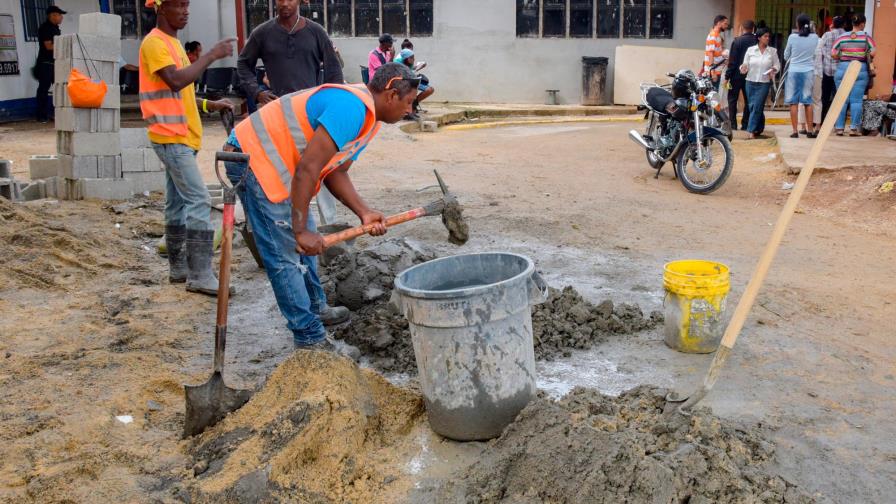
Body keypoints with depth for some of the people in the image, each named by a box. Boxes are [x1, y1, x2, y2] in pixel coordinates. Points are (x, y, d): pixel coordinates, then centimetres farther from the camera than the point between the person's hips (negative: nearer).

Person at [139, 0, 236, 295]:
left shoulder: (172, 42, 18)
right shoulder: (154, 43, -12)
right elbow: (175, 81, -28)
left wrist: (209, 105, 11)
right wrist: (211, 55, -23)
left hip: (180, 137, 10)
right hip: (171, 137, -10)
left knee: (178, 203, 12)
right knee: (199, 201, -13)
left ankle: (178, 268, 18)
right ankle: (200, 276, -12)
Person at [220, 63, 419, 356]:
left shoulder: (367, 118, 9)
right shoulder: (352, 107, -25)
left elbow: (335, 173, 10)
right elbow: (307, 169, -28)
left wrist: (364, 213, -5)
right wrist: (301, 230, -24)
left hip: (276, 163, 11)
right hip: (254, 159, -11)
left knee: (305, 243, 20)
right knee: (285, 254, -6)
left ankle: (316, 311, 37)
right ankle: (311, 338, 1)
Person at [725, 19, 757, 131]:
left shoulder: (737, 41, -10)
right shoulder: (757, 42, -1)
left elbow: (732, 61, -12)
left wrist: (727, 76, -8)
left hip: (737, 75, -3)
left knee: (732, 100, 5)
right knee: (748, 101, 10)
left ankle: (732, 124, -2)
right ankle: (746, 124, 9)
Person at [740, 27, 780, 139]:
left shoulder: (772, 51, 3)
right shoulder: (750, 50, 3)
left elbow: (777, 65, 8)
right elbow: (745, 65, 5)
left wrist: (773, 70, -13)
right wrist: (743, 68, -17)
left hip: (764, 83, -2)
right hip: (751, 82, 2)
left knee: (757, 106, -11)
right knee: (752, 106, 7)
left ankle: (752, 131, -9)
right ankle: (759, 128, 24)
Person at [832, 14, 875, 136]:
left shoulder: (842, 37, 3)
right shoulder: (866, 37, -2)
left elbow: (833, 54, -1)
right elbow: (873, 53, -9)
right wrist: (868, 60, 10)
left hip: (842, 69, 2)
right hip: (860, 70, -2)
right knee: (856, 100, 0)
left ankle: (839, 128, 7)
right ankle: (854, 128, -2)